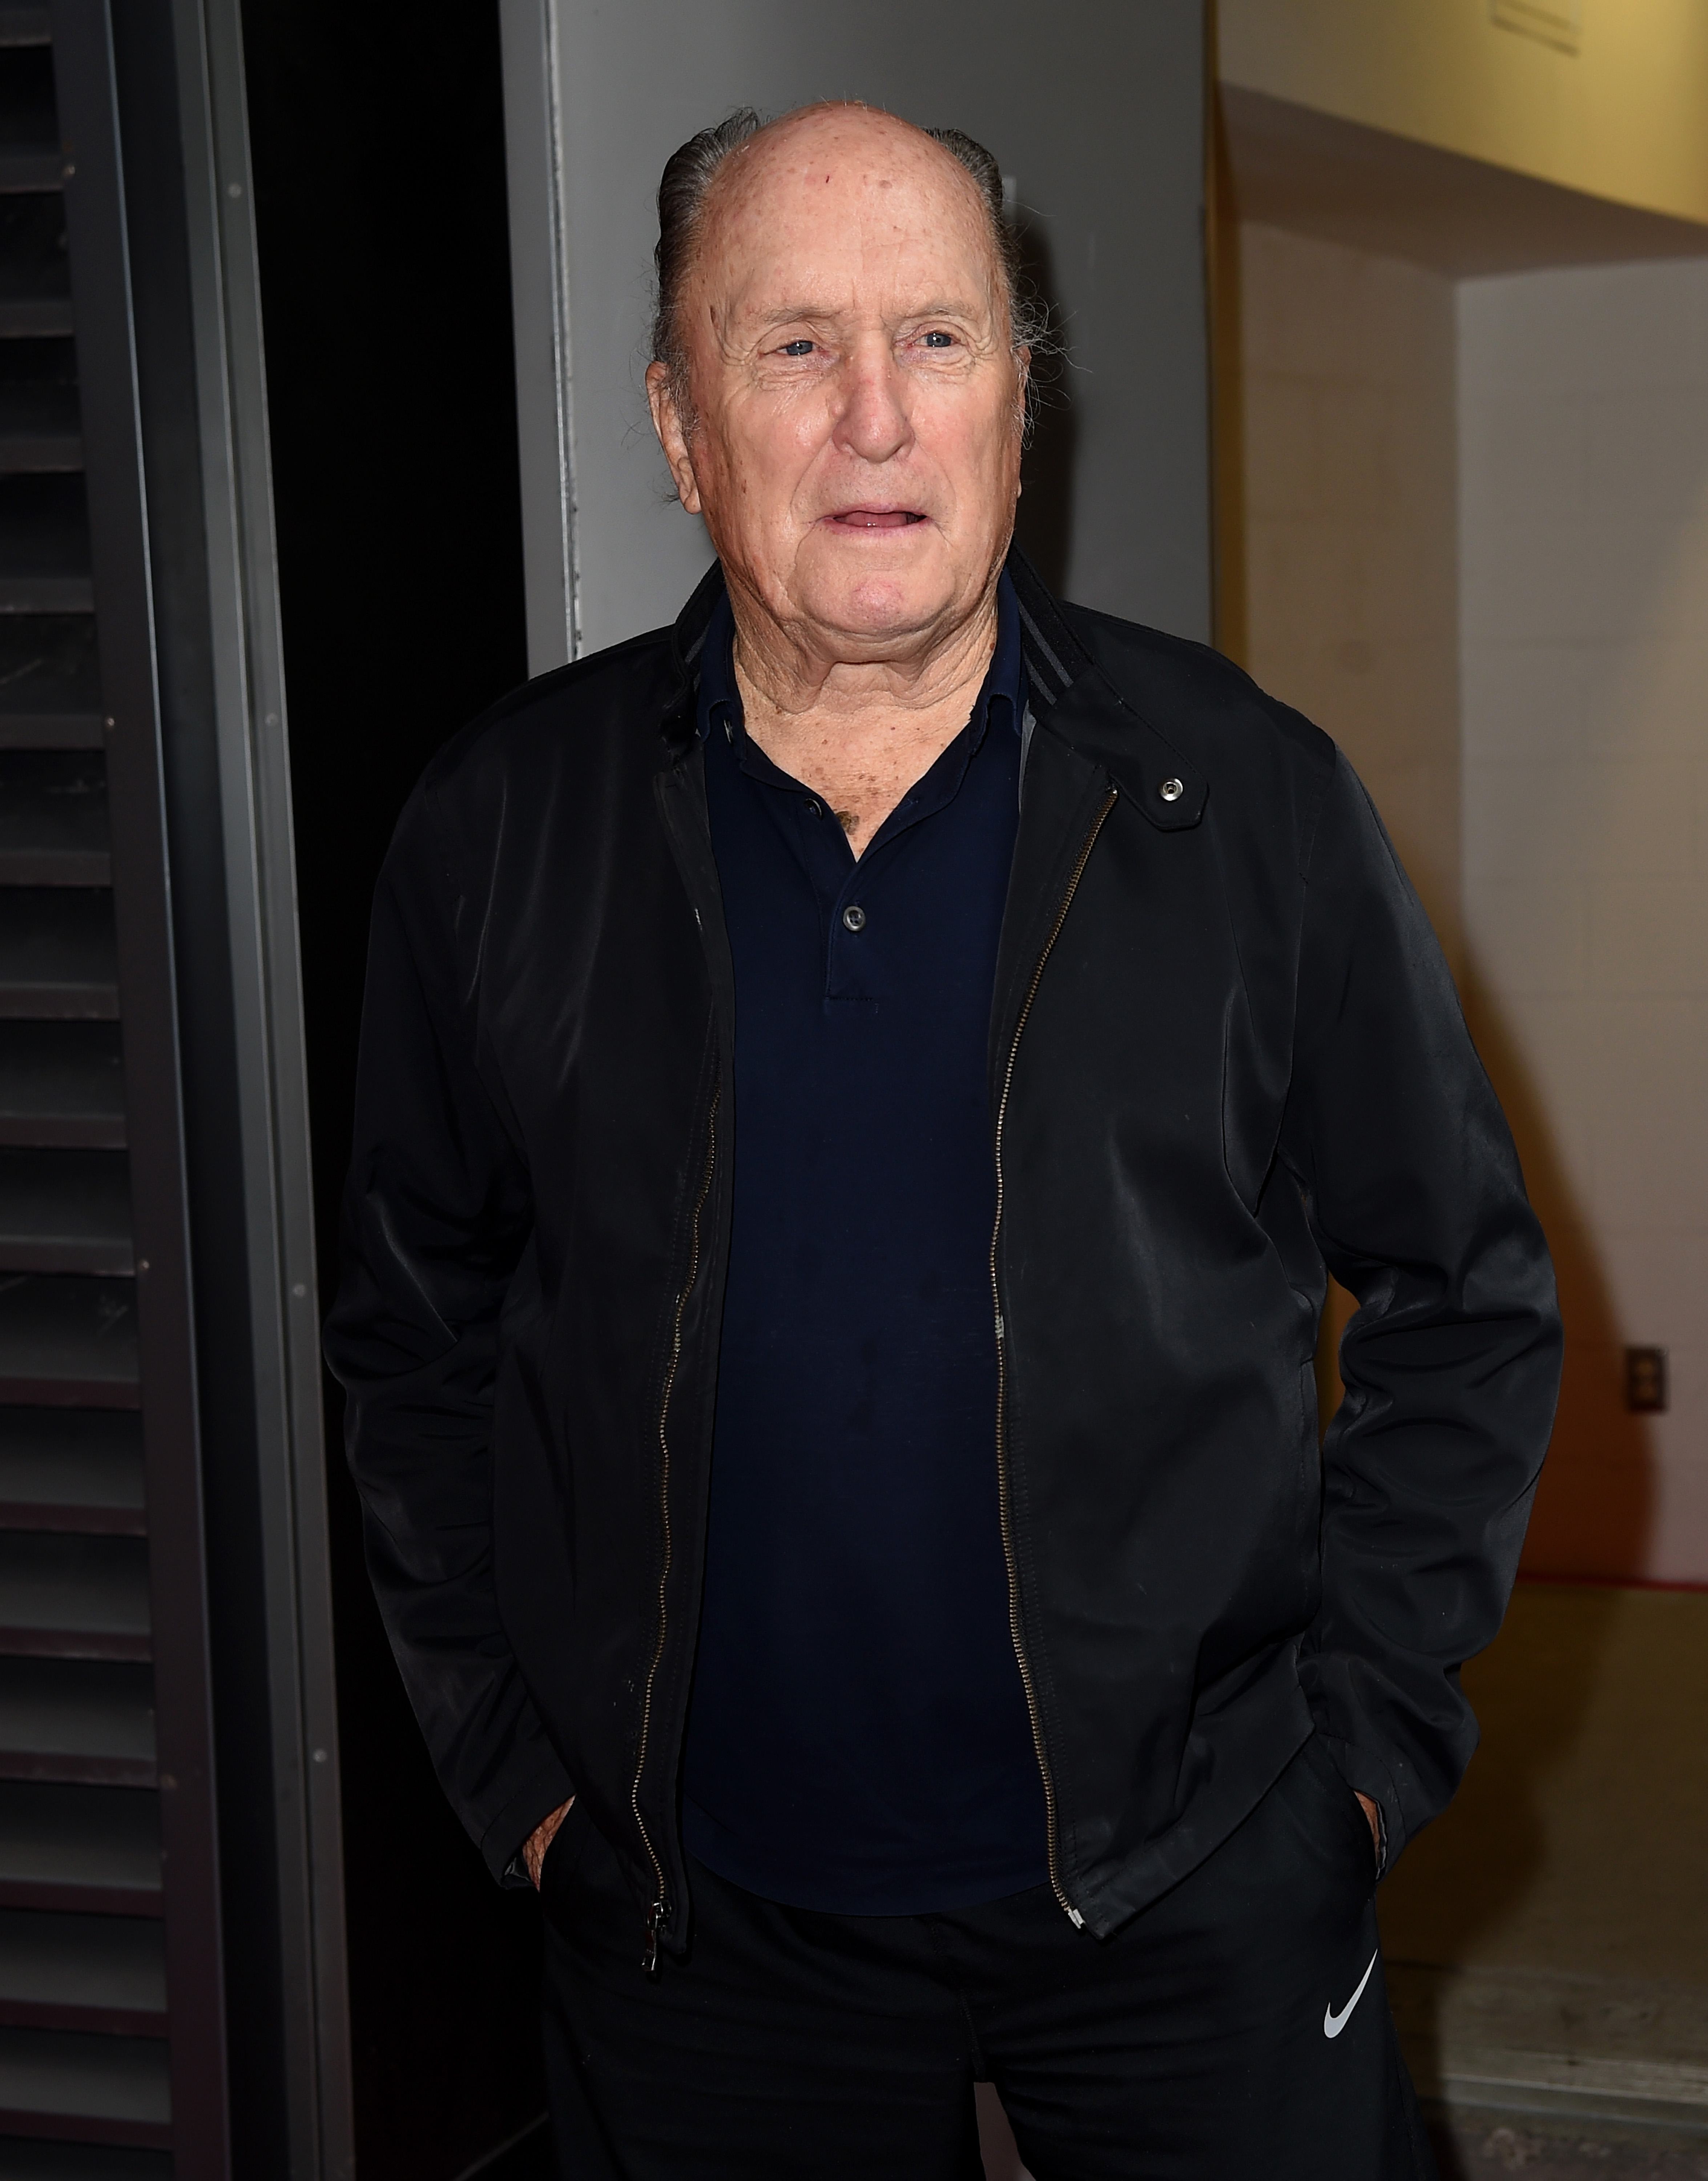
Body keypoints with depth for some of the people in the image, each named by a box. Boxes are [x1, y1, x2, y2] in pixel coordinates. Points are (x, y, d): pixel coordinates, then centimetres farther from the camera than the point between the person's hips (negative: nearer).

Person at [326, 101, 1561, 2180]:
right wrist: (508, 1764, 4)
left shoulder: (1249, 801, -4)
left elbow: (1465, 1298, 3)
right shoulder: (498, 834, -2)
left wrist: (1364, 1732, -2)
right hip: (693, 1926, 1)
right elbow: (415, 1343, 8)